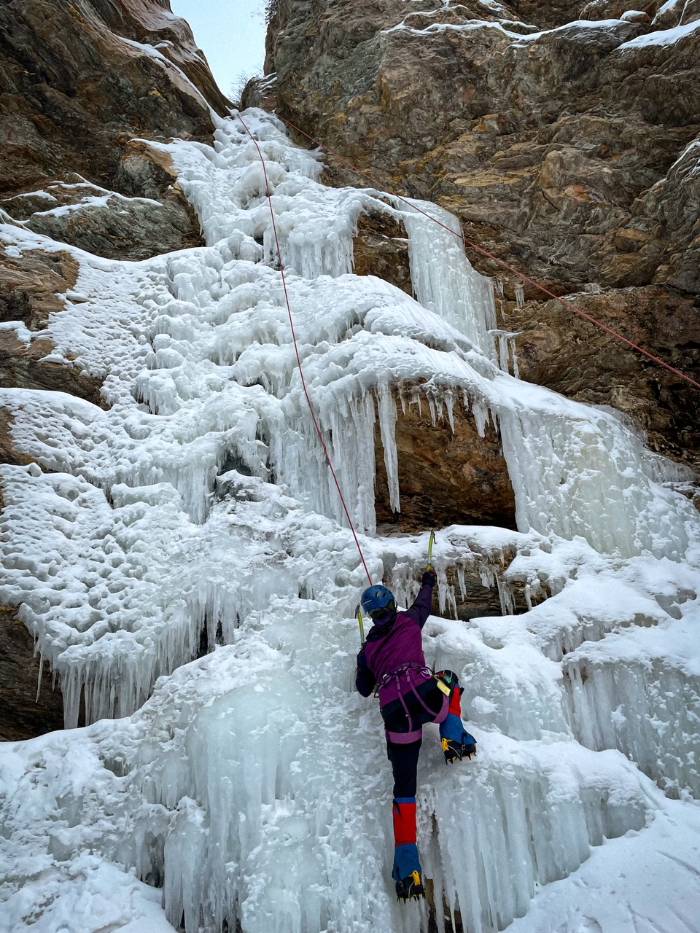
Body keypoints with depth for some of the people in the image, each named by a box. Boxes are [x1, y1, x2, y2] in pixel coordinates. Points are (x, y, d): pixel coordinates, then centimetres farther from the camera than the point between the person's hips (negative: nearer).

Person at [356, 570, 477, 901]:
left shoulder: (368, 647, 24)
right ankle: (454, 739, 16)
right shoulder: (410, 621, 18)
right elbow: (424, 601, 39)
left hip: (394, 713, 2)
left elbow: (364, 689, 32)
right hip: (424, 696, -2)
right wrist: (428, 581, 59)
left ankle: (407, 868, 4)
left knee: (403, 788, 12)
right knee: (449, 678, 33)